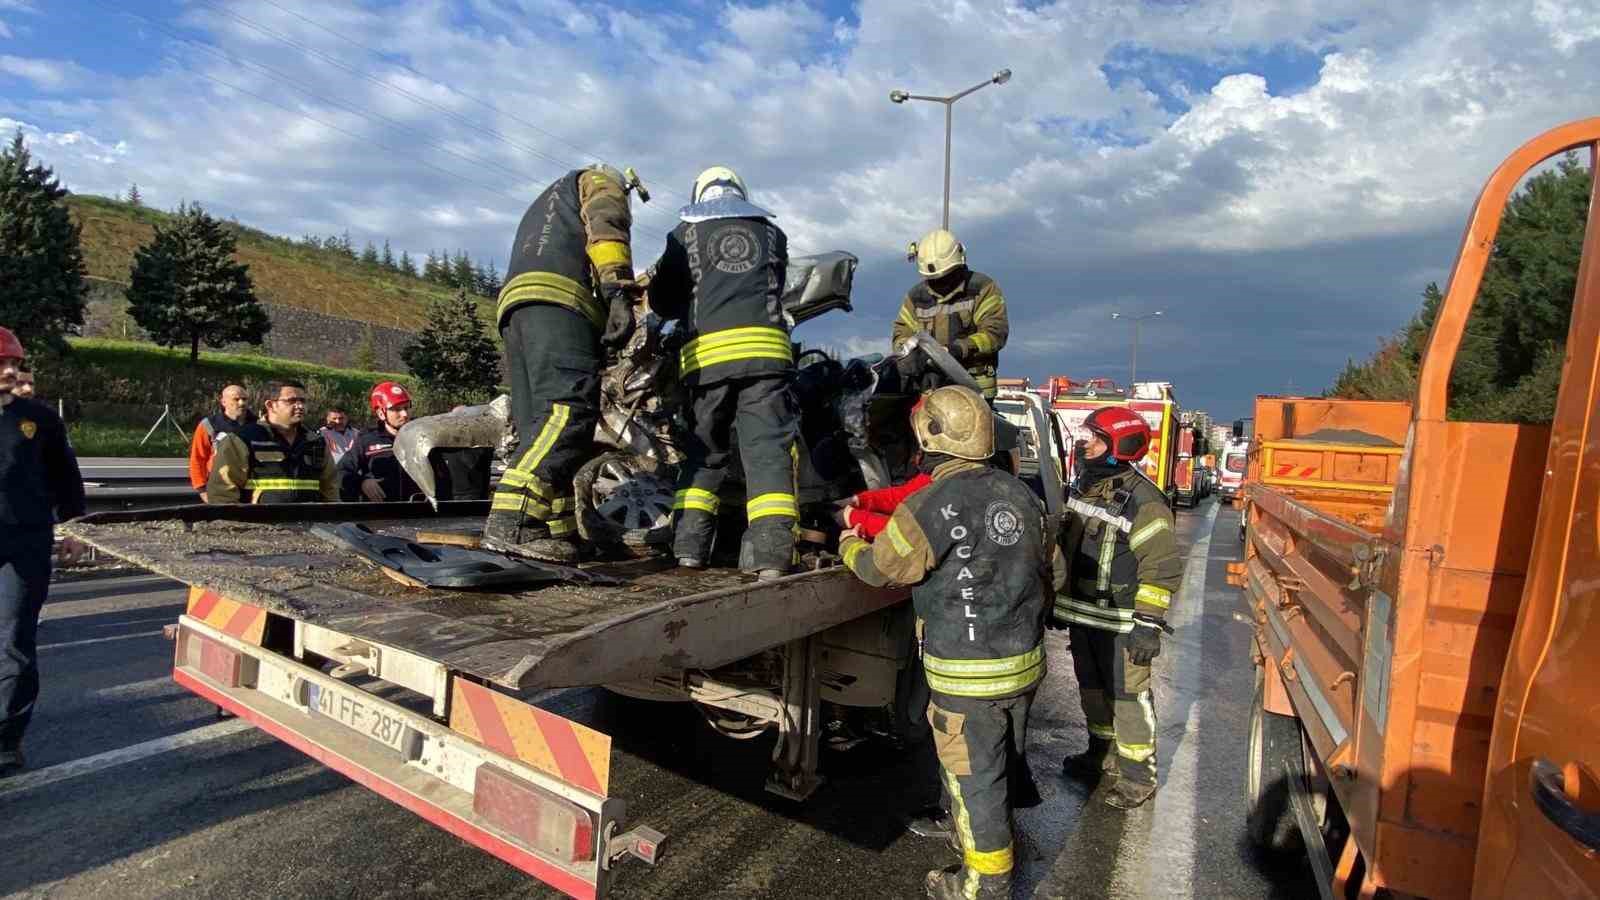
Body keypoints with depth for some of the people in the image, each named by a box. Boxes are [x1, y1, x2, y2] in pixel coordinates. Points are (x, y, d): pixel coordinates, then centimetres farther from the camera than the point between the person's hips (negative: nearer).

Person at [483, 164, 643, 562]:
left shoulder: (541, 207, 45)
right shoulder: (600, 182, 21)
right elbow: (605, 226, -2)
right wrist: (620, 293, -18)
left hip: (513, 304, 9)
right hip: (558, 299, -9)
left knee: (540, 424, -1)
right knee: (572, 409, -24)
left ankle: (558, 532, -7)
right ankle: (511, 519, -38)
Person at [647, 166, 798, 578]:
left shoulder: (686, 231, 19)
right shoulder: (771, 231, 24)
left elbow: (661, 299, 19)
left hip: (707, 352, 0)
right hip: (766, 347, 0)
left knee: (703, 448, 11)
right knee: (769, 445, -5)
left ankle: (689, 542, 4)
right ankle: (771, 549, -18)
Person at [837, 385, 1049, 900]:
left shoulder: (935, 504, -20)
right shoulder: (1018, 493, 2)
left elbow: (878, 566, -9)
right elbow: (1047, 569, 13)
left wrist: (849, 540, 12)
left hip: (968, 674, -7)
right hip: (1025, 662, 7)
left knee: (974, 776, 10)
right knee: (1004, 762, 25)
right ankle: (996, 839, 46)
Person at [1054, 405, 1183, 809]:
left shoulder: (1142, 501, -19)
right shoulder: (1083, 489, 6)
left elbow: (1163, 567, -19)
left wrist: (1147, 623, -20)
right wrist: (1059, 600, 18)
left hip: (1120, 622, -8)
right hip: (1082, 615, 8)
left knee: (1128, 695, 3)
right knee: (1092, 688, 21)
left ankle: (1138, 775, 19)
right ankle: (1103, 751, 39)